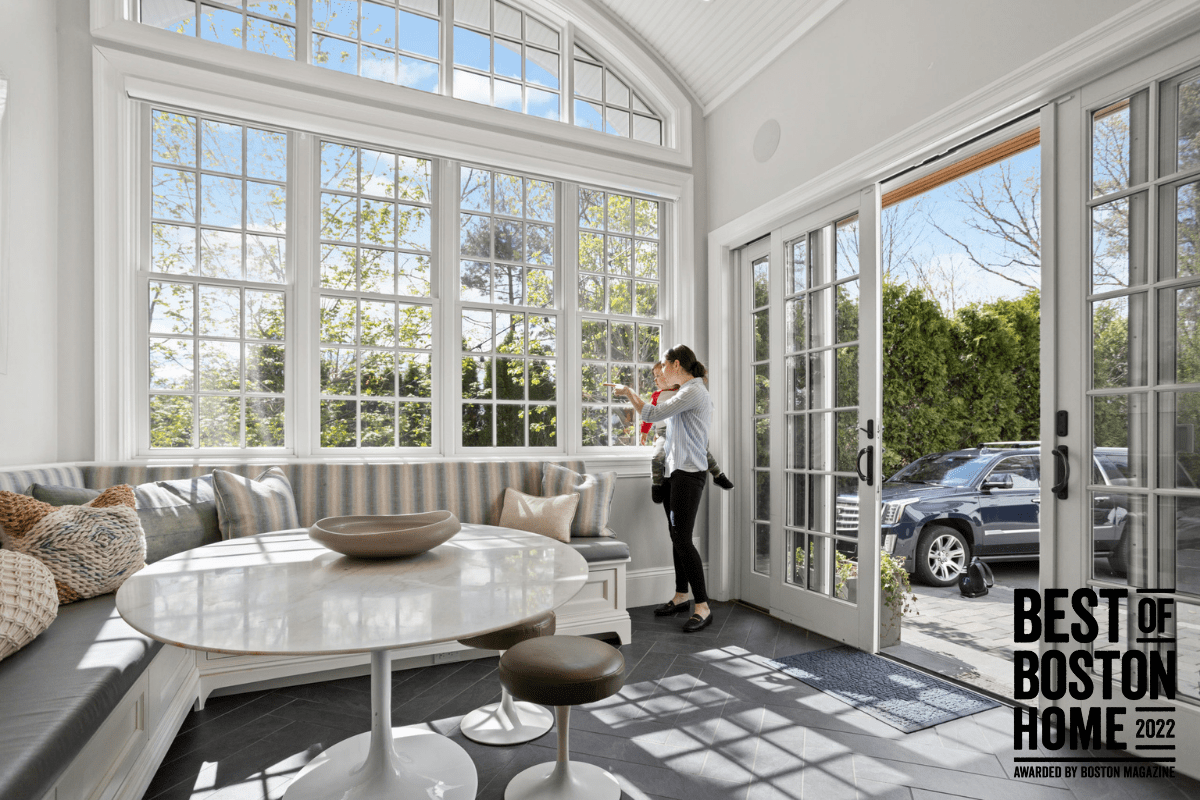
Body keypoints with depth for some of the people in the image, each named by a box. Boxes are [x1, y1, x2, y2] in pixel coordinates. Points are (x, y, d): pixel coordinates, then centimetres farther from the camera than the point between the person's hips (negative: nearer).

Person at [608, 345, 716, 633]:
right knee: (677, 536, 14)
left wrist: (628, 391, -6)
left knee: (682, 539, -9)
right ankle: (681, 596, 26)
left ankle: (703, 607, 0)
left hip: (689, 474, -10)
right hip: (673, 471, 10)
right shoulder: (687, 392, 17)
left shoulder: (694, 392, -14)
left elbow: (652, 414, -19)